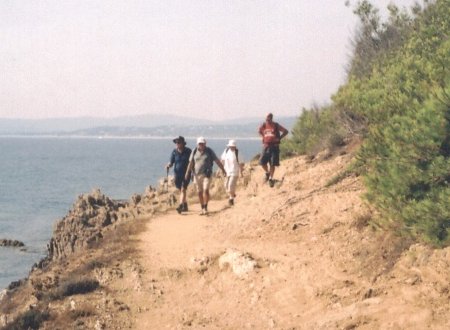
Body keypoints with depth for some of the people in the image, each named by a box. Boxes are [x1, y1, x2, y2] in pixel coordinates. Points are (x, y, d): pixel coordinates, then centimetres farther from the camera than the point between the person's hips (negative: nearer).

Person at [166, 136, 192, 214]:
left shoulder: (188, 151, -5)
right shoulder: (174, 152, 0)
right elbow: (171, 162, 1)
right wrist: (168, 165, -20)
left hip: (186, 174, -4)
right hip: (177, 174, 4)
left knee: (183, 189, -15)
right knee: (181, 190, 12)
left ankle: (180, 206, -24)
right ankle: (185, 206, 26)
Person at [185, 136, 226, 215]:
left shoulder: (209, 151, -1)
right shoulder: (194, 151, 4)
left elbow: (217, 161, 2)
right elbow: (191, 162, 2)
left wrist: (223, 170, 3)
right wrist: (187, 172, -8)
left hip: (206, 175, -3)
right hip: (197, 175, 3)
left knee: (206, 190, -16)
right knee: (199, 192, 5)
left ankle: (205, 207, -9)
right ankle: (202, 208, 16)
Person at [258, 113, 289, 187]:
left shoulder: (276, 125, -6)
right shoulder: (263, 126, 3)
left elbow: (286, 131, 2)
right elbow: (259, 131, 26)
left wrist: (279, 138, -4)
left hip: (274, 147, -3)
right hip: (266, 146, 3)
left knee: (272, 164, -2)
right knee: (262, 162, -3)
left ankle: (271, 178, 8)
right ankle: (267, 172, 25)